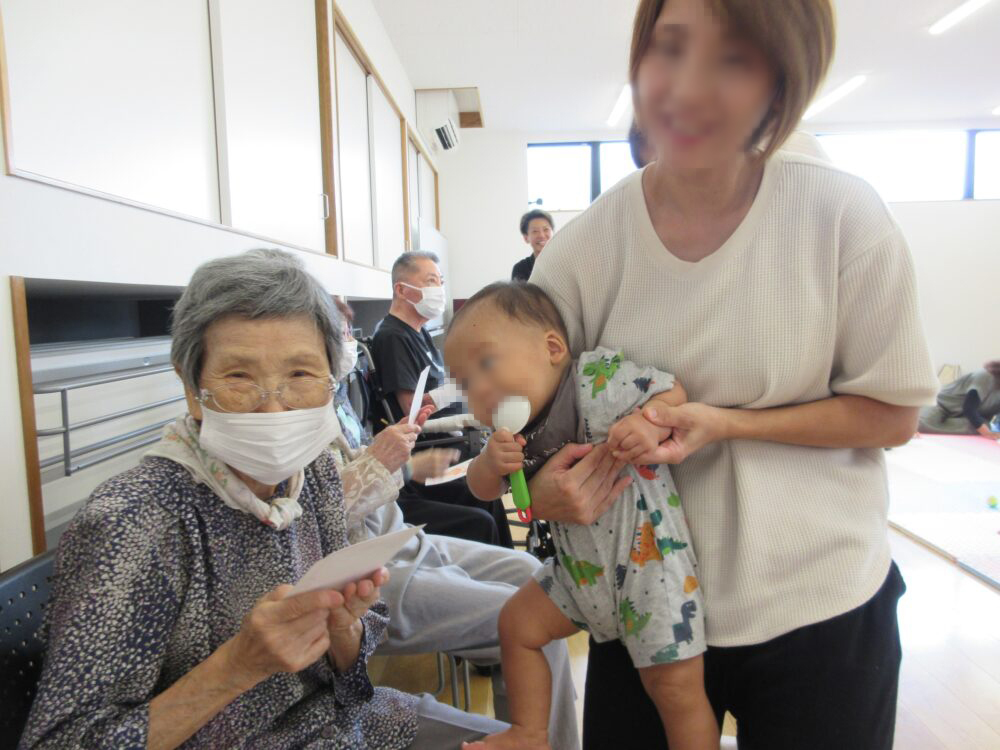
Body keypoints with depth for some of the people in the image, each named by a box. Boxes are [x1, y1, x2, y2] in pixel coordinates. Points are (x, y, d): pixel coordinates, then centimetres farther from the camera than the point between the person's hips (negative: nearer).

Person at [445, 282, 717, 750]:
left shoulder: (598, 377, -20)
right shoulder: (513, 433, 0)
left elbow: (673, 392, -14)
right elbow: (482, 489, 4)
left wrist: (648, 424, -34)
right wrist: (492, 462, -18)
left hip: (648, 557, -7)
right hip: (580, 567, 7)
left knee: (676, 686, 1)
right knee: (517, 624, 13)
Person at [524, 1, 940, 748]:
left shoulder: (845, 215, -14)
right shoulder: (586, 246, -11)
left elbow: (892, 413, -7)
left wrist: (723, 423, -21)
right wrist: (543, 485, -23)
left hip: (820, 604, 0)